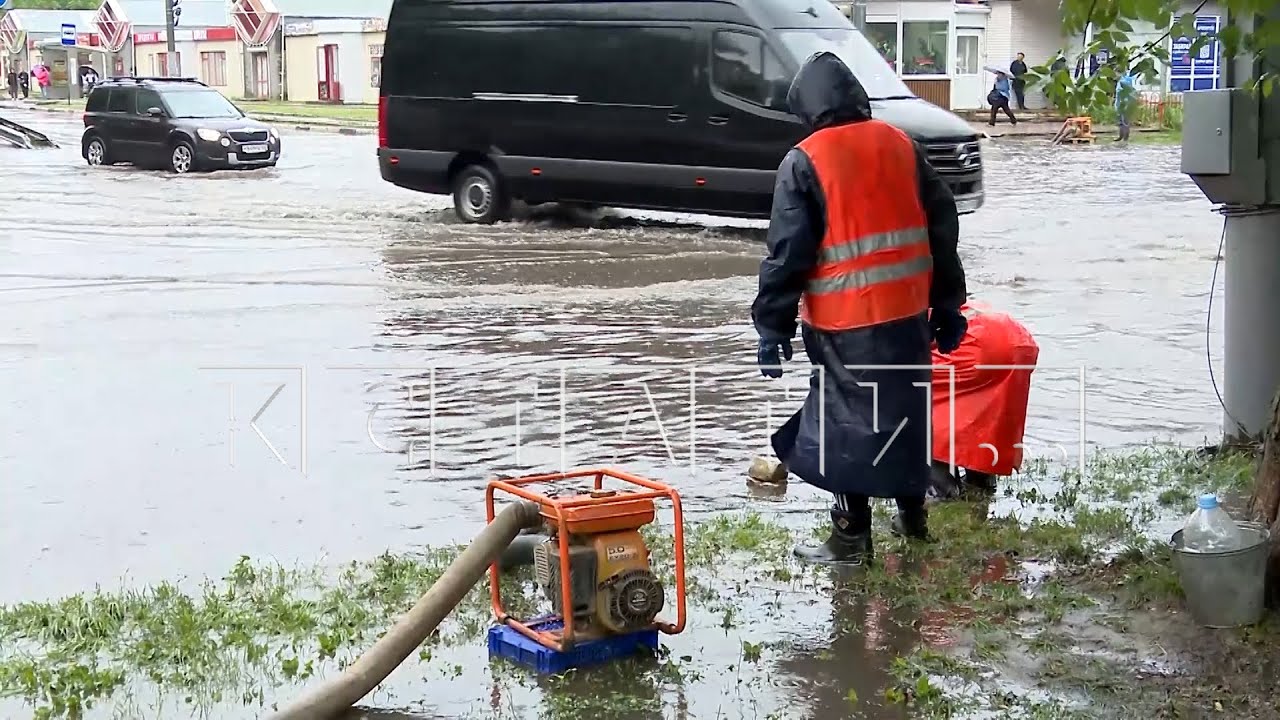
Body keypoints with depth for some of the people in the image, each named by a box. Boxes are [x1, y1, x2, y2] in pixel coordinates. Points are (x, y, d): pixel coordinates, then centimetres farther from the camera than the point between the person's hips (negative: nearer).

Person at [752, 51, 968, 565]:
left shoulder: (804, 162, -8)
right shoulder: (901, 145, 8)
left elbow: (787, 252, -11)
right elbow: (943, 227, 10)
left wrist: (772, 327, -5)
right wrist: (947, 305, 17)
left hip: (846, 319, -5)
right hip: (908, 311, 5)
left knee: (846, 419, 3)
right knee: (908, 410, 18)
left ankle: (851, 538, 7)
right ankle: (912, 515, 32)